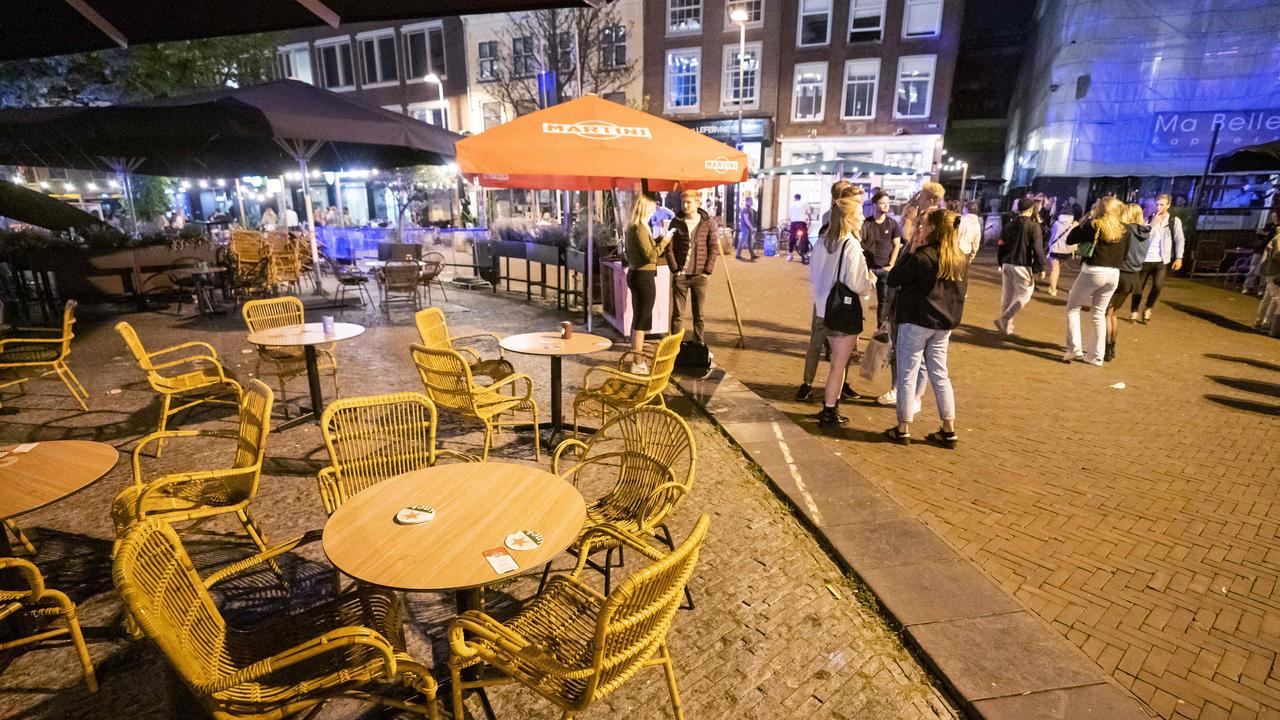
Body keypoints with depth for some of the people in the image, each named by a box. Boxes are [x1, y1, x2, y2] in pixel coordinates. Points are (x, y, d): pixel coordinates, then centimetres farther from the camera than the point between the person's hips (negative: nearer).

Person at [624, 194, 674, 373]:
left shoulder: (631, 228, 12)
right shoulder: (640, 229, -17)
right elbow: (650, 256, -20)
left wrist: (659, 241, 11)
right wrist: (664, 242, -9)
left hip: (634, 274, 10)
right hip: (644, 277, -10)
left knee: (637, 319, 16)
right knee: (642, 320, -3)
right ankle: (638, 364, 3)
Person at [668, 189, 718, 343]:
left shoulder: (707, 223, 2)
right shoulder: (676, 222, 1)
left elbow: (713, 249, 2)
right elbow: (669, 248, 0)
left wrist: (707, 271, -5)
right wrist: (674, 269, -8)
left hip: (699, 276, 1)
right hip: (680, 275, -1)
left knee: (699, 315, 9)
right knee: (677, 314, 2)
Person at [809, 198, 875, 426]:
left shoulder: (823, 242, 4)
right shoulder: (852, 245, -19)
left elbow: (813, 275, 11)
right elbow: (857, 284, -19)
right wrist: (871, 280, 0)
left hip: (825, 307, 8)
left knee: (837, 361, 22)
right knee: (839, 364, 5)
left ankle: (829, 405, 31)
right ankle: (829, 412, 13)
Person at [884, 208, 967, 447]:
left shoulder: (922, 257, -17)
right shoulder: (960, 259, 6)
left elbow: (893, 279, -10)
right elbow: (959, 292, 15)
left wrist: (909, 255, -1)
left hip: (915, 322, -7)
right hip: (943, 324, 7)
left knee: (908, 375, 3)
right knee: (940, 375, 14)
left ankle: (903, 430, 9)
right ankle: (949, 431, 19)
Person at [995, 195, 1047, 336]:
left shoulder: (1011, 223, 9)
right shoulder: (1033, 226, -10)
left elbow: (1001, 244, 12)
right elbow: (1038, 249, -12)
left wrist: (1000, 262, 20)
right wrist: (1040, 268, -5)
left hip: (1007, 264, 6)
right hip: (1022, 266, -6)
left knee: (1007, 295, 13)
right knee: (1024, 294, 4)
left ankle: (1006, 324, 18)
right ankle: (1004, 319, -8)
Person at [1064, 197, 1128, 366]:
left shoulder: (1093, 225, -9)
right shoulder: (1123, 229, 7)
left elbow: (1069, 240, -2)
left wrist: (1086, 219, 5)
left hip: (1093, 272, -5)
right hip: (1113, 274, 5)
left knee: (1072, 308, 9)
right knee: (1099, 313, 14)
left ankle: (1074, 349, -2)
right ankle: (1096, 355, 16)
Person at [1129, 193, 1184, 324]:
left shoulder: (1175, 221, 4)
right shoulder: (1150, 219, 8)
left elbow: (1180, 240, 0)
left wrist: (1179, 258, -9)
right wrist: (1153, 223, -11)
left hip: (1162, 261, -1)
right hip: (1146, 259, 1)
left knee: (1158, 286, -13)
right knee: (1138, 287, 2)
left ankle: (1148, 309, 9)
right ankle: (1133, 312, 15)